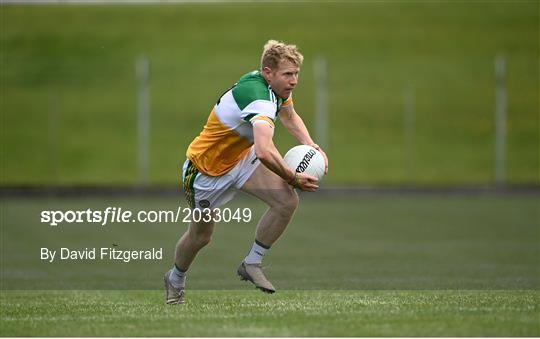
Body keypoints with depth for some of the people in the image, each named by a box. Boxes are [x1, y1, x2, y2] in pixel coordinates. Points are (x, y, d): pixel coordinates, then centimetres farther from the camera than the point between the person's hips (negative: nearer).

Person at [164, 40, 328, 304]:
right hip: (207, 168, -7)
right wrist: (293, 178, -37)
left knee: (287, 201, -15)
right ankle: (175, 280, 43)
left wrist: (310, 145, -1)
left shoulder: (277, 88, -9)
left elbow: (289, 116, 15)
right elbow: (265, 152, -52)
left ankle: (251, 265, 2)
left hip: (241, 157, 7)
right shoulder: (259, 98, -37)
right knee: (200, 236, 12)